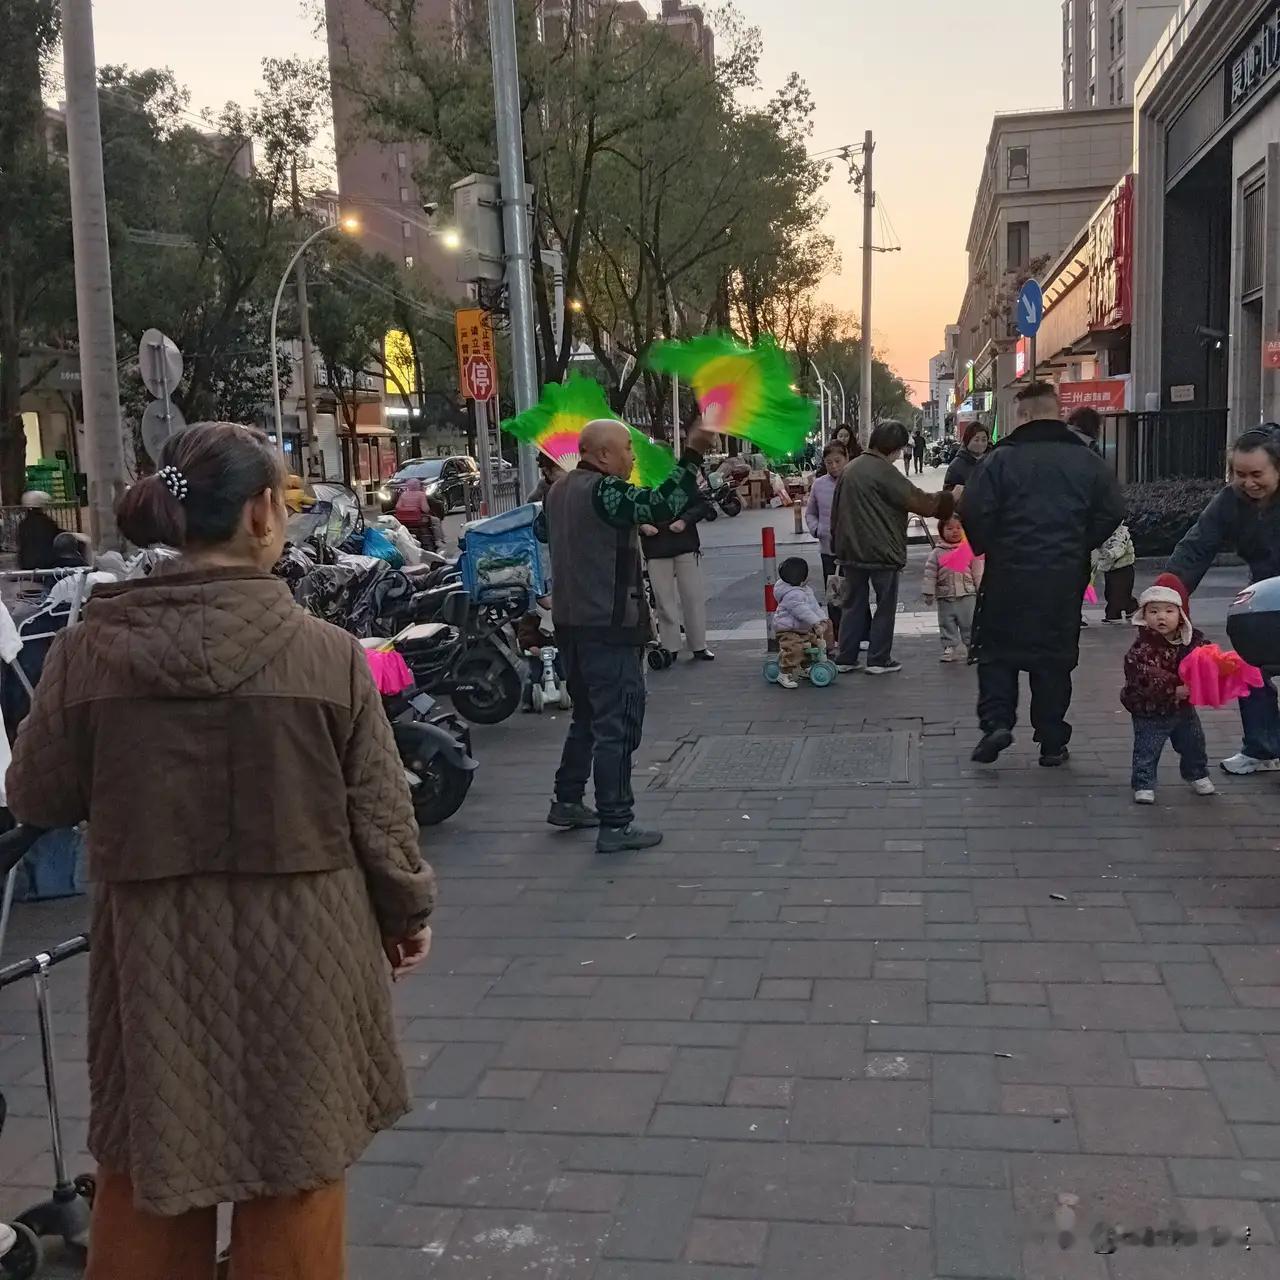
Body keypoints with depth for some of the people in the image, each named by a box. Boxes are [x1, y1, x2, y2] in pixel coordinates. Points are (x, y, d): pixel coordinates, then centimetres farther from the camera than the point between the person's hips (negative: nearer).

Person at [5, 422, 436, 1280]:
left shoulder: (89, 651, -9)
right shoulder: (325, 653, -14)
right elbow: (379, 811, -7)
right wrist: (409, 911, 10)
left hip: (154, 947, 2)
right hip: (296, 948, -1)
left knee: (148, 1174, 21)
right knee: (293, 1174, 17)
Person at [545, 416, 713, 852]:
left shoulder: (559, 490, 11)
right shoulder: (604, 492, -17)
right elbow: (662, 506, -29)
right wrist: (692, 455, -26)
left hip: (570, 621, 10)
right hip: (608, 625, -10)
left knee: (587, 716, 22)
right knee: (618, 724, -5)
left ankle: (567, 801, 30)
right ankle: (615, 825, -2)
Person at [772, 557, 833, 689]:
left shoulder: (806, 590, 8)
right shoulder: (792, 595, -27)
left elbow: (815, 607, 10)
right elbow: (803, 612, -34)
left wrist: (823, 619, -3)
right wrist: (816, 623, -38)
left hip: (804, 630, 11)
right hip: (787, 630, -11)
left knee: (807, 649, 22)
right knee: (793, 650, -25)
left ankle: (804, 668, 41)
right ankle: (784, 674, -17)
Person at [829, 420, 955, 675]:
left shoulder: (849, 469, 9)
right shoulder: (884, 471, -15)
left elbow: (836, 511, 14)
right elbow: (919, 501, -15)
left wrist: (839, 544, 20)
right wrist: (949, 499, -2)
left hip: (851, 551, 7)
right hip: (882, 552, -7)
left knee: (853, 604, 13)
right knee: (885, 606, 6)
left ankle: (846, 658, 14)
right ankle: (879, 660, 8)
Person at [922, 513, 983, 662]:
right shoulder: (937, 553, 2)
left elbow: (978, 573, 5)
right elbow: (930, 574, 1)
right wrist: (929, 593, -4)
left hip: (967, 596, -1)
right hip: (945, 598, 1)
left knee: (970, 625, 3)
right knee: (947, 626, 7)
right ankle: (950, 650, 15)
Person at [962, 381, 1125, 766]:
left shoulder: (1001, 459, -7)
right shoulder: (1087, 461, 2)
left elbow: (973, 512, -14)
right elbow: (1112, 511, 1)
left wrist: (988, 547, 4)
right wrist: (1080, 547, 12)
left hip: (1008, 574, -2)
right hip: (1065, 577, 2)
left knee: (997, 649, 12)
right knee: (1055, 655, 10)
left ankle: (996, 720, -5)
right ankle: (1052, 742, 15)